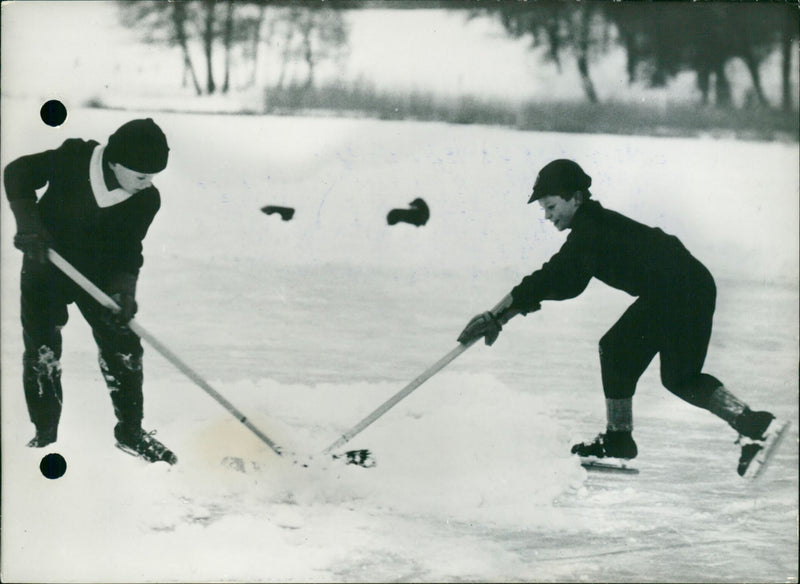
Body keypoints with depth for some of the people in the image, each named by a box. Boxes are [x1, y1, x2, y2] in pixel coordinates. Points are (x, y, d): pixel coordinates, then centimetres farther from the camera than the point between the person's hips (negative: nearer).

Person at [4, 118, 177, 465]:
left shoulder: (146, 200, -17)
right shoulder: (74, 160, -26)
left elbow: (129, 249, -10)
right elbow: (18, 172, -14)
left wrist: (123, 288, -27)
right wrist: (28, 223, -25)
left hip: (99, 274, 2)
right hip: (45, 268, -2)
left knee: (123, 349, -3)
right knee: (41, 352, 0)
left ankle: (130, 432, 12)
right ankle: (44, 434, 17)